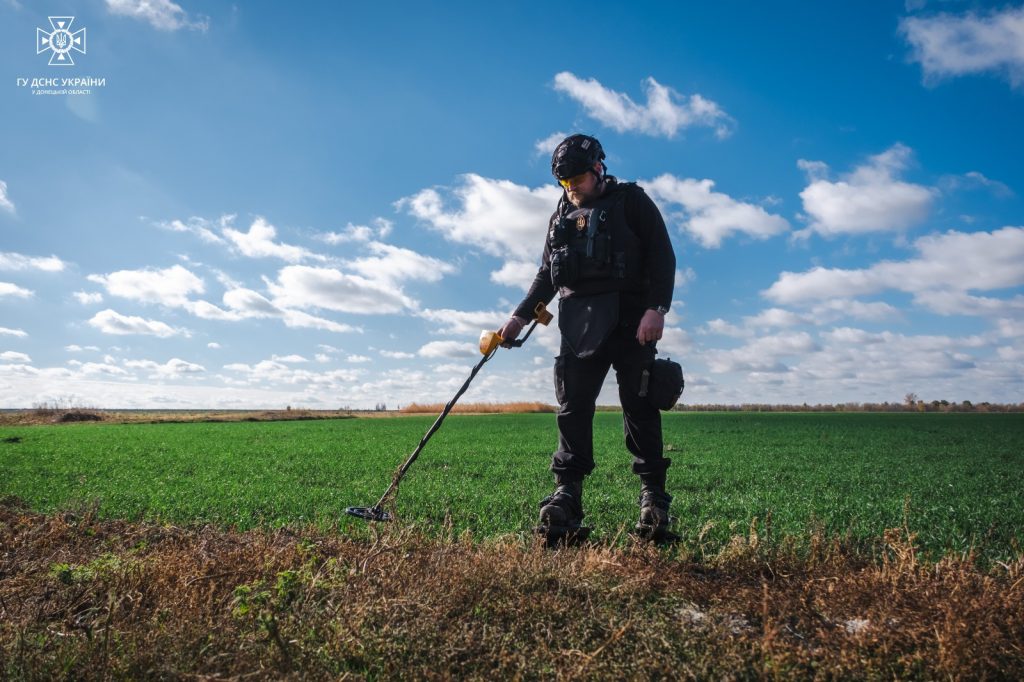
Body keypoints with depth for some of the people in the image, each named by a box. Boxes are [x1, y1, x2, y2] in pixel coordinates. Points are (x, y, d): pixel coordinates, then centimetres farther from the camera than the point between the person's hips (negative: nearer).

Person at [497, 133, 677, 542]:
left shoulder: (632, 202, 7)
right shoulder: (561, 216, 22)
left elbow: (662, 256, -3)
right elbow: (547, 275, 23)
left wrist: (656, 308, -17)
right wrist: (520, 316, 12)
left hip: (628, 319, -4)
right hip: (578, 323, 4)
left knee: (638, 405, -3)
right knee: (572, 406, -3)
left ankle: (653, 496, 5)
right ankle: (567, 496, -2)